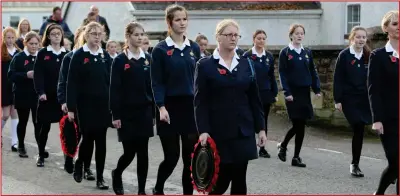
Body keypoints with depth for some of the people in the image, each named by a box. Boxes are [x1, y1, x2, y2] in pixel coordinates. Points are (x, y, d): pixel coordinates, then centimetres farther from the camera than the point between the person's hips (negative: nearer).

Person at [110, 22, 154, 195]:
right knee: (129, 151, -1)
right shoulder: (120, 60, -4)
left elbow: (153, 85, 8)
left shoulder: (148, 59, 7)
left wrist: (155, 110, 4)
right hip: (127, 112, -3)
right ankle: (117, 174, 29)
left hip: (145, 111, 3)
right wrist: (115, 115, -11)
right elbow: (114, 89, -7)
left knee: (143, 151, 2)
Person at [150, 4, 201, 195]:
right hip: (170, 107, -4)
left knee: (191, 155, 3)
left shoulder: (194, 48, 8)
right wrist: (161, 107, -16)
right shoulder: (160, 49, -4)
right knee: (172, 156, -1)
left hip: (191, 106, 4)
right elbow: (157, 82, -7)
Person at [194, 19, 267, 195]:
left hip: (243, 131, 4)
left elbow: (254, 99, 10)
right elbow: (200, 102, -6)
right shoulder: (205, 65, -2)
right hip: (218, 132, -4)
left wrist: (261, 128, 6)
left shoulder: (246, 64, 9)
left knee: (239, 180, 4)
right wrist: (203, 130, -14)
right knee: (221, 178, -6)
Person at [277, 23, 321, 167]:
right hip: (292, 93, -4)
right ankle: (283, 146, 15)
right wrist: (287, 92, -16)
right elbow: (282, 73, -7)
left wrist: (317, 89, 0)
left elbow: (313, 72, 10)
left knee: (301, 126, 3)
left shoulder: (307, 53, 10)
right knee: (297, 124, -9)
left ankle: (296, 157, 11)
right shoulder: (285, 53, -3)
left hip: (305, 92, 4)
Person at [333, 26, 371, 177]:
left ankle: (355, 164, 14)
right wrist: (338, 100, -8)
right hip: (350, 99, -3)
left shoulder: (369, 56, 6)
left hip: (365, 99, 3)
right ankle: (355, 164, 5)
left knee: (359, 130, 3)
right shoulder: (344, 55, -5)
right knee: (358, 129, -8)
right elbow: (338, 79, -5)